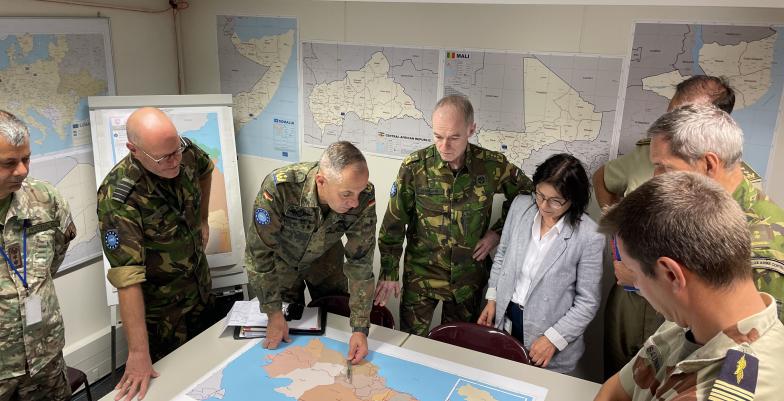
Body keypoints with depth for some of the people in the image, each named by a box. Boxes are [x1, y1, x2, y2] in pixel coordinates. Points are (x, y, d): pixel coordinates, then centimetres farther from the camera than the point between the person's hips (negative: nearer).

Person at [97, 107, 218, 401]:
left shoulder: (185, 151, -15)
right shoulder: (118, 198, -33)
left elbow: (205, 169, 11)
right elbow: (128, 278, -35)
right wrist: (138, 353, -35)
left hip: (202, 291, 6)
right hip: (160, 310, -5)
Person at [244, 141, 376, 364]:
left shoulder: (364, 197, -33)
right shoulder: (280, 187, -40)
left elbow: (360, 262, -25)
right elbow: (259, 253, -29)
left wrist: (360, 328, -26)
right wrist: (274, 314, -23)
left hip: (325, 258, 2)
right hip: (281, 258, -1)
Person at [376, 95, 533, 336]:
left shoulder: (493, 165, -12)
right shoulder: (414, 167, -14)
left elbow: (525, 194, 7)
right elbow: (394, 223, -6)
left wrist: (498, 231, -3)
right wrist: (389, 273, -4)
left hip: (469, 277, 1)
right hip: (421, 274, -1)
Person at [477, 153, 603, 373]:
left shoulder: (589, 237, -22)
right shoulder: (520, 205, -8)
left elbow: (588, 302, -13)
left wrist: (554, 339, -15)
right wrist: (492, 298, 4)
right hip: (505, 316, 4)